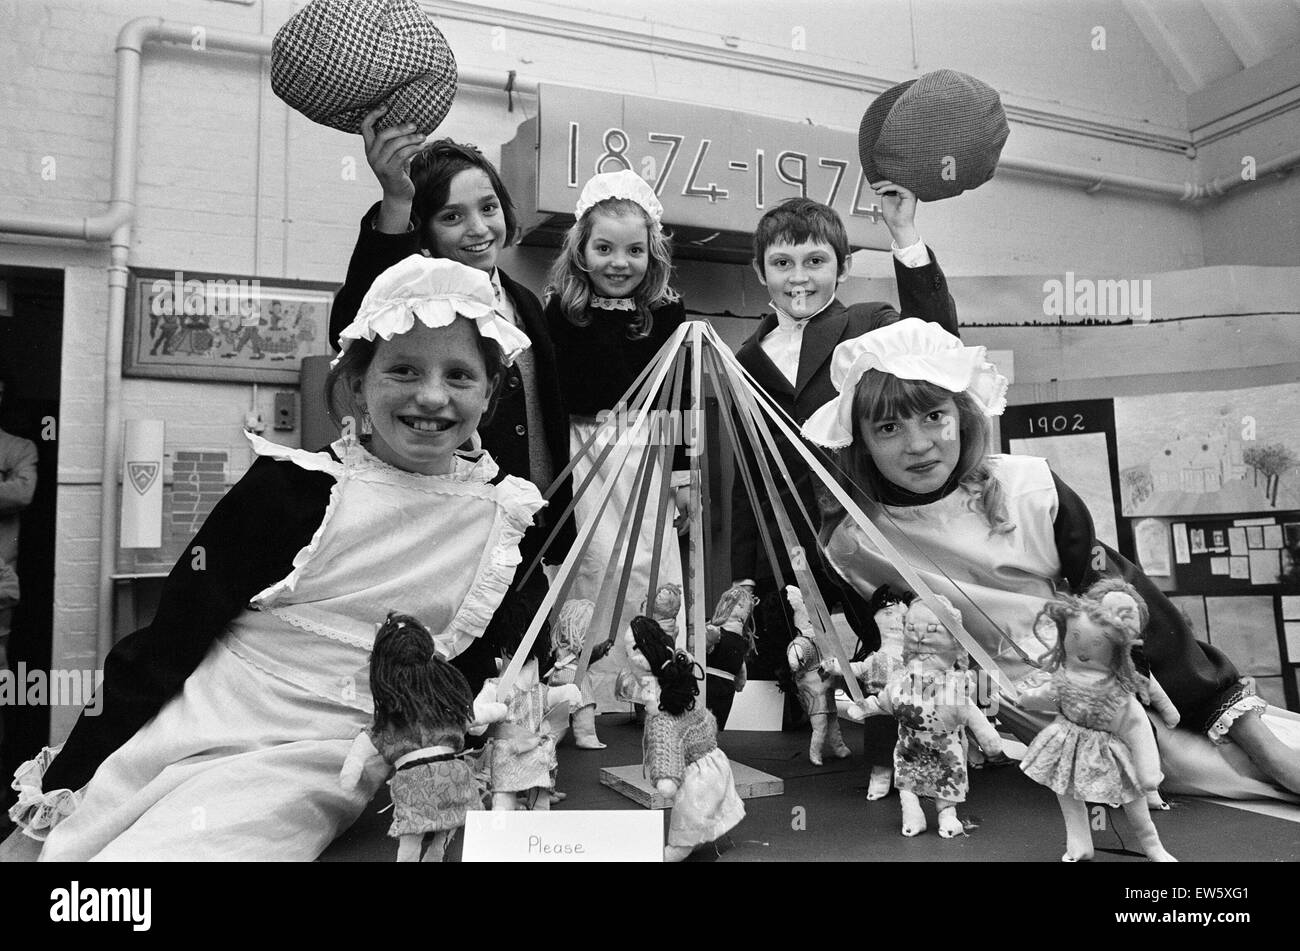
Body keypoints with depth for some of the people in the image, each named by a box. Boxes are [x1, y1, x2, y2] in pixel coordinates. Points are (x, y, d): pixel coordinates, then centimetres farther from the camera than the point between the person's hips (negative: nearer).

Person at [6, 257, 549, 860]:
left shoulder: (512, 518, 1)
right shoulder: (289, 486, -4)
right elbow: (172, 639, -1)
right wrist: (68, 775, -2)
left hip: (319, 759, -1)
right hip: (195, 717, 1)